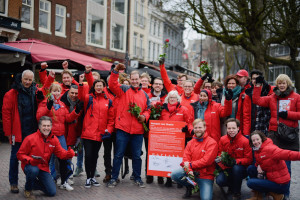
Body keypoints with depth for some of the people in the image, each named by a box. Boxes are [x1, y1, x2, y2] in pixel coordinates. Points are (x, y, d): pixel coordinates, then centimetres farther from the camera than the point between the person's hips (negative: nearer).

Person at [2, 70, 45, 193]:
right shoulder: (11, 94, -5)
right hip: (18, 132, -4)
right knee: (15, 157, 5)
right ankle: (13, 183, 16)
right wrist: (8, 132, -10)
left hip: (32, 132, 4)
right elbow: (6, 113, -7)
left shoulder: (35, 92, 8)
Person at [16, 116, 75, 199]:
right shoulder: (30, 139, -14)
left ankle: (33, 183, 24)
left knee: (52, 192, -4)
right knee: (34, 170, -41)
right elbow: (20, 154, -10)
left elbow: (60, 153, -4)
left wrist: (69, 153, -27)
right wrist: (30, 160, -29)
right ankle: (28, 189, -9)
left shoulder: (54, 139, -1)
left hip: (44, 168, 4)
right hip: (30, 166, -4)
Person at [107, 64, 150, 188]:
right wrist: (115, 71, -24)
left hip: (138, 130, 3)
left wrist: (144, 116, -3)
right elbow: (112, 85, -13)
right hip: (123, 128, -3)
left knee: (137, 155, 11)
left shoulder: (144, 95, 13)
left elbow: (147, 109, 18)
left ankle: (137, 178, 25)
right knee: (118, 154, 3)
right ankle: (114, 178, 13)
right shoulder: (124, 89, 3)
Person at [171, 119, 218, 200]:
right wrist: (189, 170, -20)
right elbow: (185, 158, 0)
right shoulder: (191, 143, 8)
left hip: (205, 175, -4)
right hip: (192, 172, 5)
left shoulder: (212, 142, -10)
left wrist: (190, 165, -16)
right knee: (174, 175, -18)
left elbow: (206, 160, -19)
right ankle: (190, 187, 10)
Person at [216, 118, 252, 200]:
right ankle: (232, 186, 14)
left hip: (242, 169, -3)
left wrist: (236, 161, -29)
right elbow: (220, 154, 5)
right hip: (227, 169, 3)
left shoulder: (245, 141, -14)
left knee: (237, 168, -37)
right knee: (219, 180, -25)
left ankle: (237, 193, -12)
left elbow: (248, 159, -13)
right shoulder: (222, 139, -3)